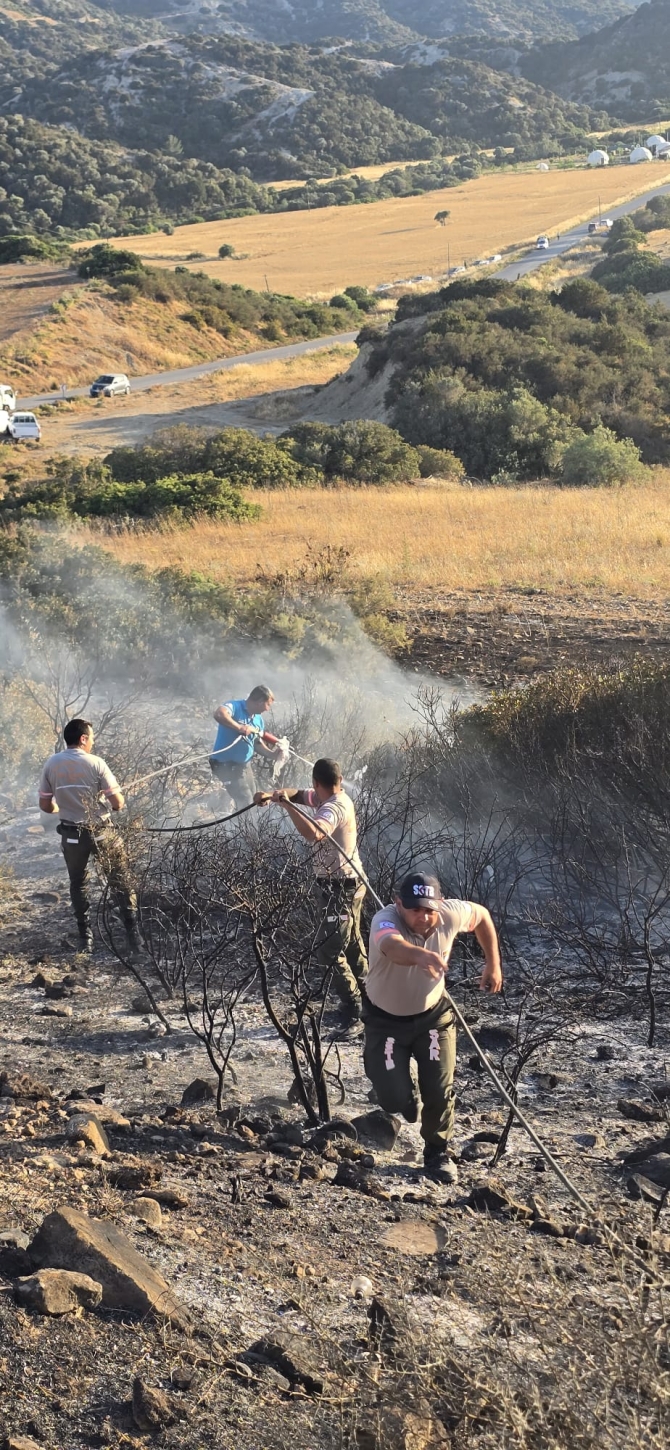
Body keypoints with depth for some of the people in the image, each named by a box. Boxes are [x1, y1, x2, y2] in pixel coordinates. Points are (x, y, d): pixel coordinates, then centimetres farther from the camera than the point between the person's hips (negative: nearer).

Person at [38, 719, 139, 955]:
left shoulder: (51, 764, -3)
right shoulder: (95, 763, -13)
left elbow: (45, 806, 1)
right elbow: (118, 803, -15)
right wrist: (117, 798, 9)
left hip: (71, 834, 3)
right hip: (101, 832, -3)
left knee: (77, 884, 19)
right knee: (119, 881, 9)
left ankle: (85, 937, 19)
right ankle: (132, 932, 7)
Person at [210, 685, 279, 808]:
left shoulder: (258, 719, 8)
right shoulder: (235, 707, -17)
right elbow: (219, 714, -39)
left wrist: (271, 753, 5)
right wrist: (239, 727, -42)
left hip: (245, 764, 9)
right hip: (227, 764, -9)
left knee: (253, 800, 17)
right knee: (245, 803, -11)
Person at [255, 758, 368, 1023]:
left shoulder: (334, 808, -27)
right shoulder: (337, 796, 2)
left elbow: (312, 833, -47)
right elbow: (299, 794, 12)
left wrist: (286, 805, -38)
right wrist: (272, 794, -6)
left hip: (341, 889, -11)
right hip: (349, 884, 11)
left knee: (329, 951, -7)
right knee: (352, 944, 23)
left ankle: (352, 1008, 0)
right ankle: (363, 997, 36)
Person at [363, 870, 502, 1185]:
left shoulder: (449, 914, -24)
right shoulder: (386, 920, -37)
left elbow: (482, 915, 0)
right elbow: (394, 947, -62)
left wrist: (493, 965, 0)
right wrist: (421, 955, -83)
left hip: (433, 1015, 2)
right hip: (386, 1019, -2)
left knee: (440, 1090, -2)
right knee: (395, 1099, -4)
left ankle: (437, 1154, 24)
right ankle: (404, 1104, 34)